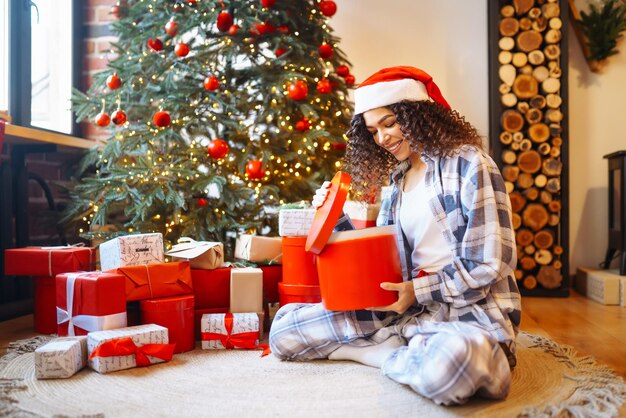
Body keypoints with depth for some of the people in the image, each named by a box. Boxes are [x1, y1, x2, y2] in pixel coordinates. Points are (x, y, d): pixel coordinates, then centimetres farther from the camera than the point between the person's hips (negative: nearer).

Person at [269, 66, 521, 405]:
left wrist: (418, 290, -13)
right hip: (408, 305, 7)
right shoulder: (398, 178, 14)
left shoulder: (468, 164, -7)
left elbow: (490, 266, -11)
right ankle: (423, 354, -7)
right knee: (284, 327, -5)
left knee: (446, 367, -44)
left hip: (471, 309, -6)